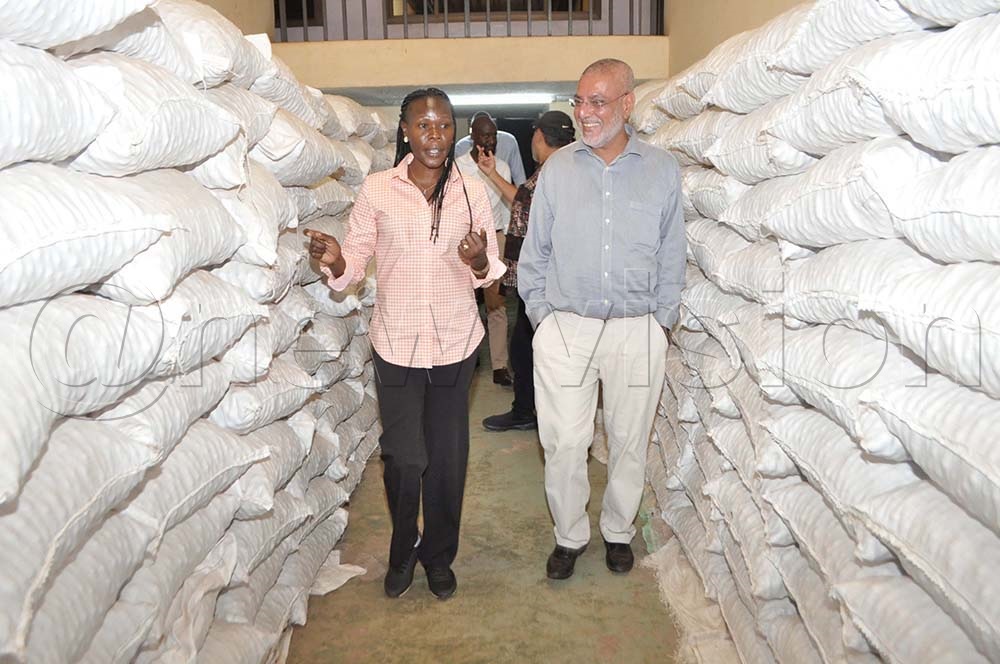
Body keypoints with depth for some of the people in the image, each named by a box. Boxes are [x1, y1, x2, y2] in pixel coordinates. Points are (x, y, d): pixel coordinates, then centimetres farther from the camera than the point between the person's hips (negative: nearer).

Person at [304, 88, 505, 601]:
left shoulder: (472, 192, 2)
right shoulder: (377, 189, -1)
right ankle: (403, 550, 31)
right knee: (402, 457, 2)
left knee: (448, 458, 9)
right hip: (396, 341, -1)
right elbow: (357, 260, 1)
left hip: (455, 342, 1)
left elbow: (488, 273, 6)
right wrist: (335, 261, -21)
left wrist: (478, 260, -17)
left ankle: (439, 556, 32)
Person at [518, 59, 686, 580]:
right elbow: (535, 251, 9)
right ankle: (569, 536, 24)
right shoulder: (557, 168, 5)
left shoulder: (662, 170, 4)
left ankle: (619, 532, 33)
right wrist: (541, 313, 4)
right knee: (564, 443, 3)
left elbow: (672, 256, 8)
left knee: (629, 441, 11)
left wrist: (661, 319, 3)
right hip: (565, 327, 0)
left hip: (638, 331, 0)